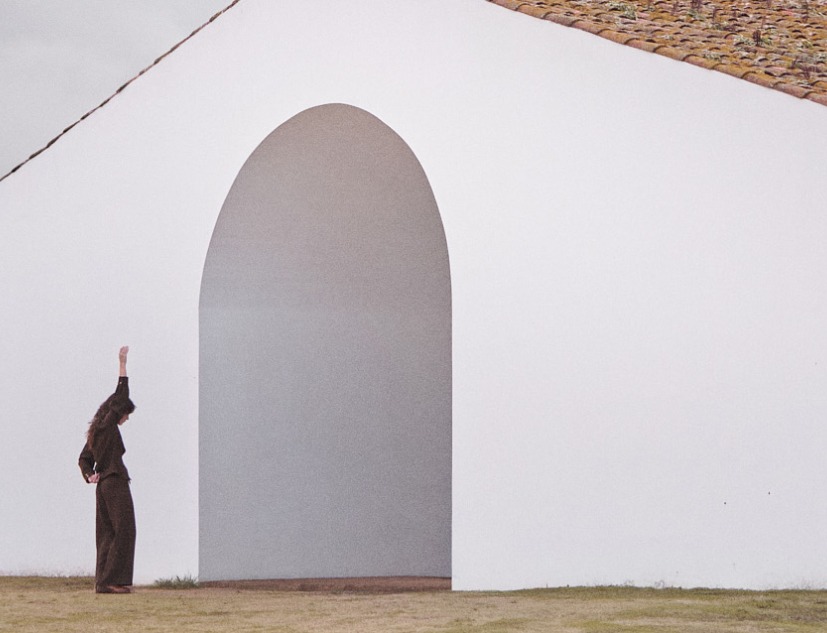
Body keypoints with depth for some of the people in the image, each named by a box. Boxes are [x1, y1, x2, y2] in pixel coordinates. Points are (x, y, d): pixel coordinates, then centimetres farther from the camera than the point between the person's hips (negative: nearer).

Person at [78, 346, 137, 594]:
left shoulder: (95, 433, 16)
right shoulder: (108, 425, -7)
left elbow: (84, 459, 15)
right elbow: (121, 396, -12)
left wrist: (90, 475, -2)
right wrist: (122, 364, -11)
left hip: (102, 484, 9)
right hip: (115, 483, -9)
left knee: (107, 533, 9)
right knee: (123, 531, -8)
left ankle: (103, 581, 8)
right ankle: (113, 580, -13)